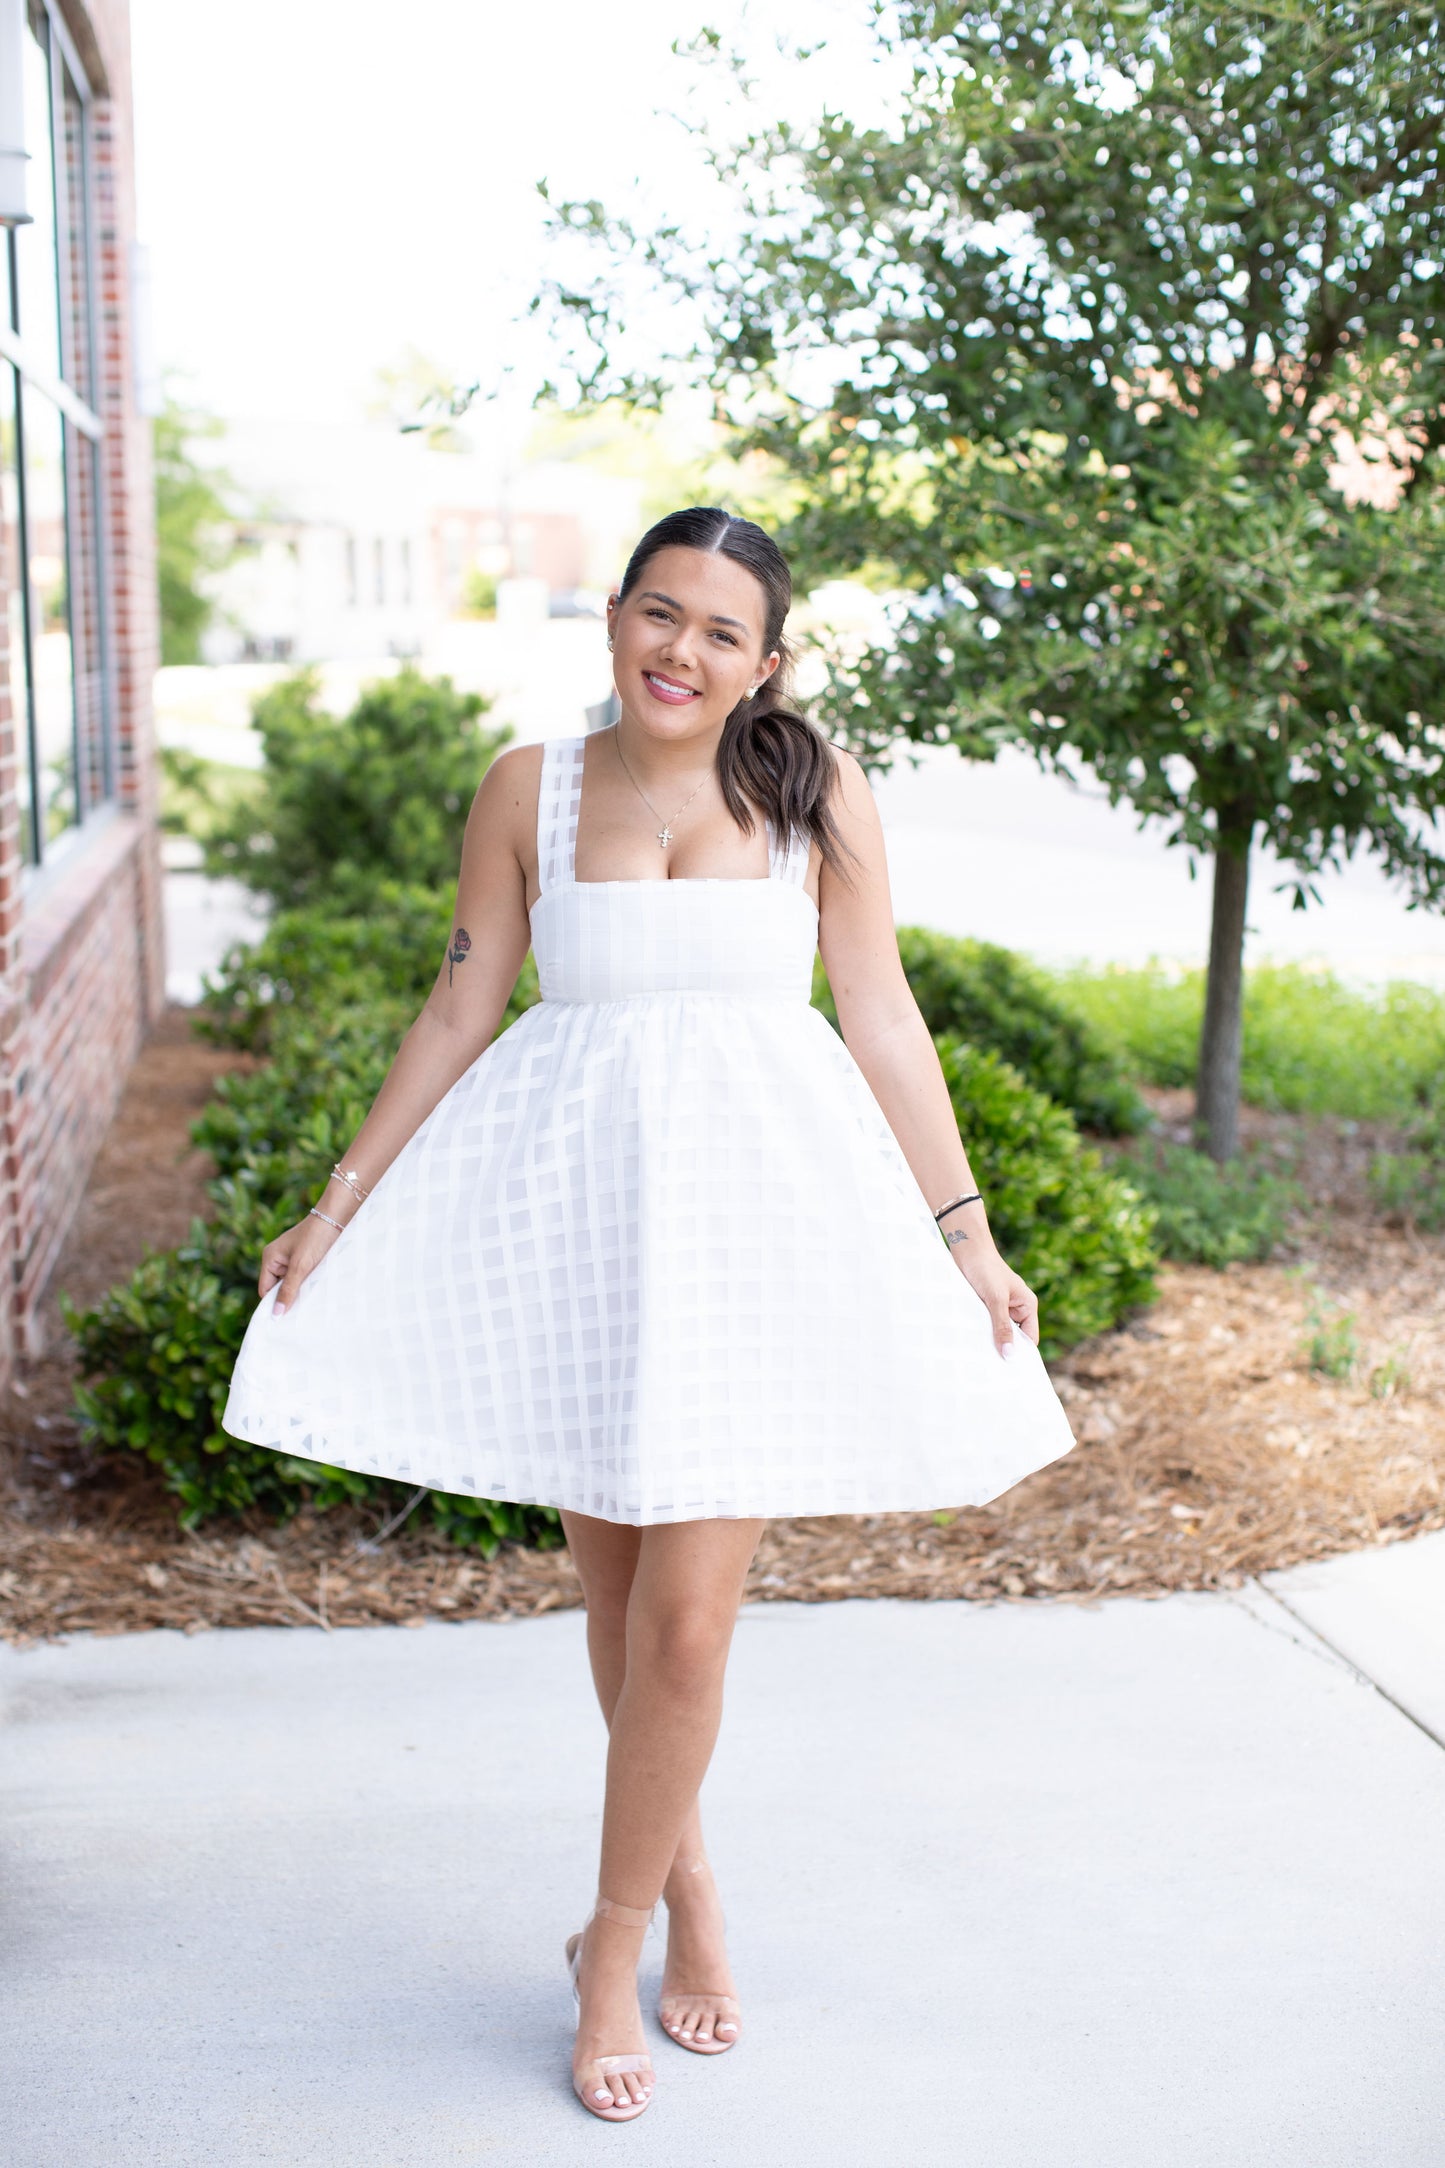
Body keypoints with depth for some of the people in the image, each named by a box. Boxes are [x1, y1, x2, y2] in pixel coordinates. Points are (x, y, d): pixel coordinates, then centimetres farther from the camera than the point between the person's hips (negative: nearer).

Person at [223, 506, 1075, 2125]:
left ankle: (612, 1952, 15)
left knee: (685, 1615, -5)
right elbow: (459, 1015, 8)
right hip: (570, 1204, 2)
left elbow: (885, 1029, 5)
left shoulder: (818, 794, 1)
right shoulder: (530, 790, 4)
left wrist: (964, 1235, 4)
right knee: (611, 1590, 10)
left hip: (754, 1206, -1)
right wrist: (338, 1204, 7)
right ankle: (685, 1893, 33)